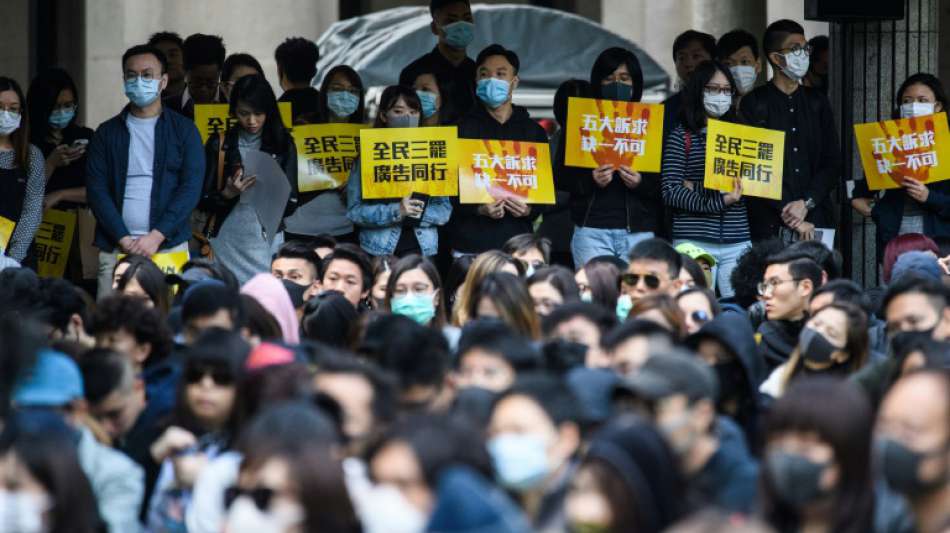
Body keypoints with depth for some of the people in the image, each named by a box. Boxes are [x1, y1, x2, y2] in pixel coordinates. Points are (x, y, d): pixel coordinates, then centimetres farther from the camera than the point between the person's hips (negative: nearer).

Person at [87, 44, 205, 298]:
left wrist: (157, 236, -11)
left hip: (170, 246, -1)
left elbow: (191, 188, 0)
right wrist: (124, 239, -8)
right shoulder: (107, 133, 13)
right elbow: (96, 189, 5)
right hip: (115, 248, 1)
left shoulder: (184, 130, 9)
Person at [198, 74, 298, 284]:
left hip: (267, 241, 0)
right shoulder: (218, 145, 5)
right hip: (227, 241, 0)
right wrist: (228, 194, -16)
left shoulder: (283, 144, 7)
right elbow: (202, 202, 3)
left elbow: (290, 204, 4)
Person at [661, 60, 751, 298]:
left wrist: (697, 188, -7)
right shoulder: (681, 137, 4)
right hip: (693, 242, -3)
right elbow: (670, 192, -4)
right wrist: (718, 202, -15)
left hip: (737, 242, 3)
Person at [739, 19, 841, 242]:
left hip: (816, 222, 3)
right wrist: (788, 213, -9)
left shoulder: (817, 102, 16)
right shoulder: (754, 104, 3)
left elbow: (833, 163, 11)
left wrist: (806, 203, -5)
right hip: (770, 224, -3)